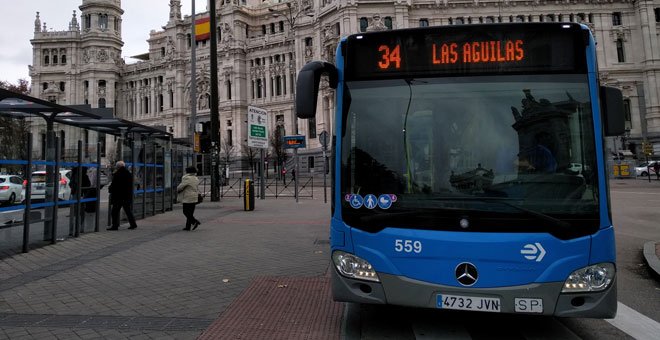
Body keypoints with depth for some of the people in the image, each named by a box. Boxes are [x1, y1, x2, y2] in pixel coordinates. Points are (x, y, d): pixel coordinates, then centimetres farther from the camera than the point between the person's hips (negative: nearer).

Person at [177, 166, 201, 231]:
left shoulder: (187, 178, -14)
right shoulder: (196, 179, 10)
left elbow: (181, 187, -14)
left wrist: (177, 189, 7)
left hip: (188, 198, -8)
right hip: (194, 198, 8)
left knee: (186, 212, 0)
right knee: (190, 213, 10)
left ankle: (195, 222, -10)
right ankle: (188, 226, 13)